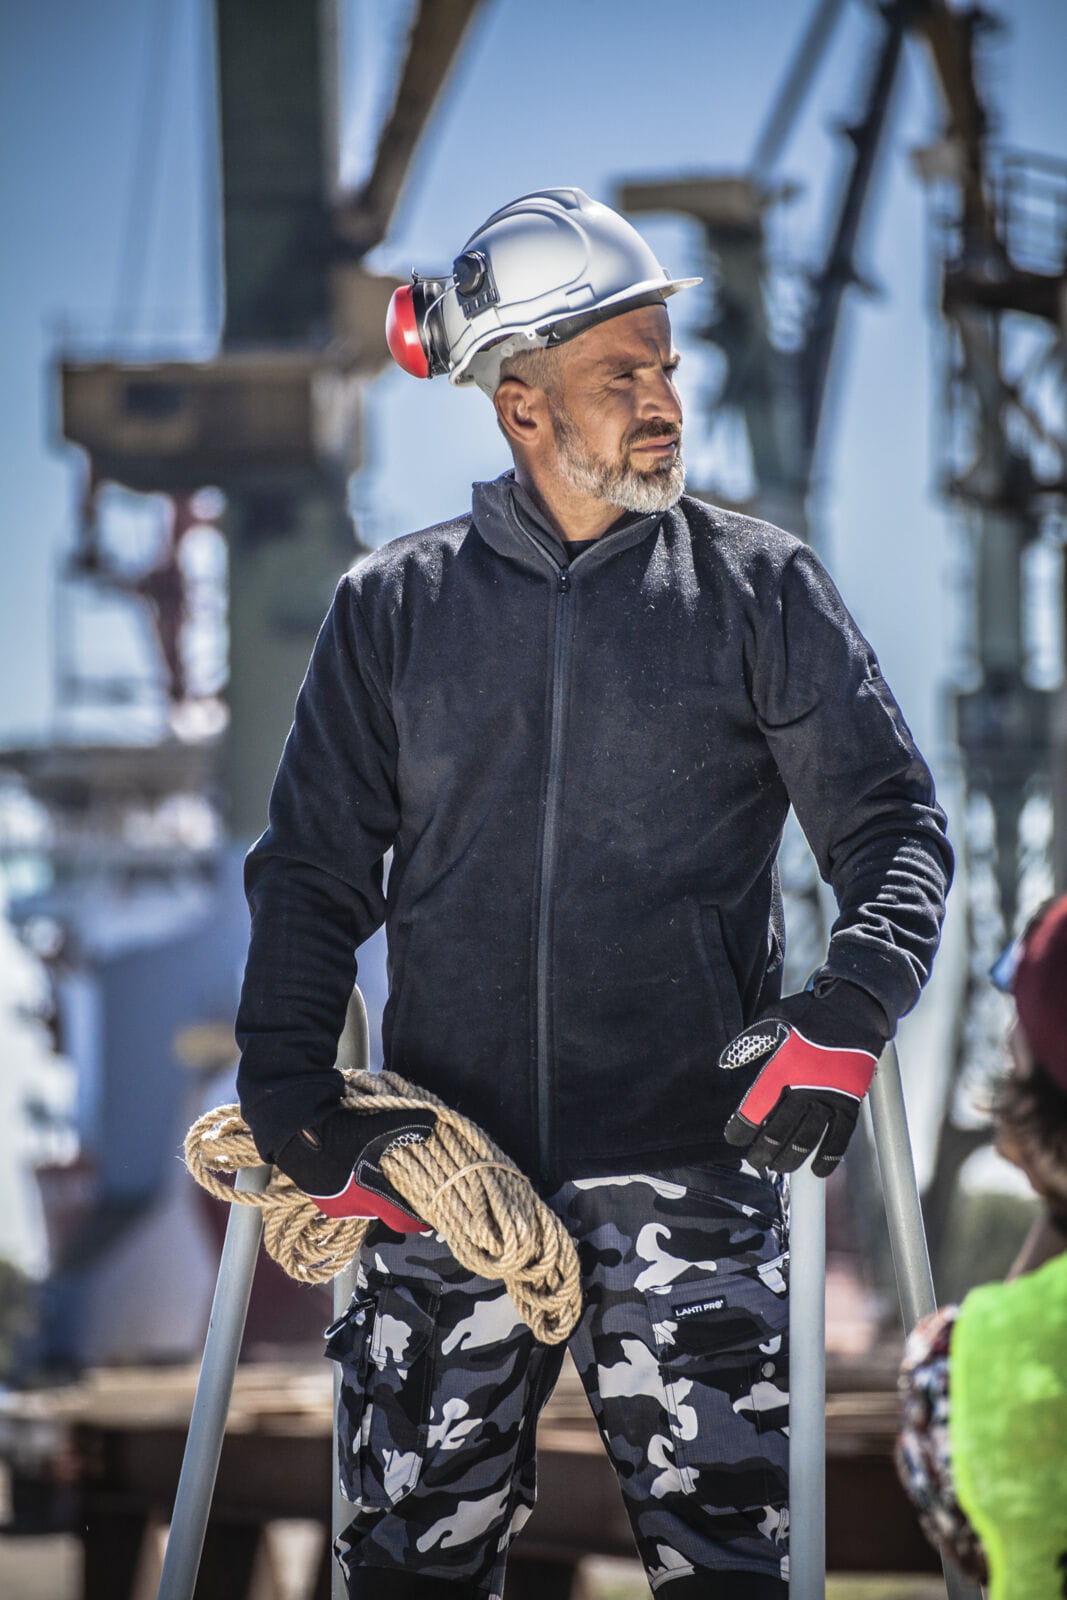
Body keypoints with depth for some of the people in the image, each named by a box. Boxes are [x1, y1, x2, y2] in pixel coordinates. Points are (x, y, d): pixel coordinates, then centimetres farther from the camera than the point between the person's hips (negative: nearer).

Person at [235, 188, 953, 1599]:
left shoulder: (760, 589, 5)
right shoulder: (392, 608, 9)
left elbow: (894, 823, 4)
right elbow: (313, 870, 11)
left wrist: (850, 1009, -15)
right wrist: (289, 1085, -3)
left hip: (690, 1165, -1)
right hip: (444, 1170, 1)